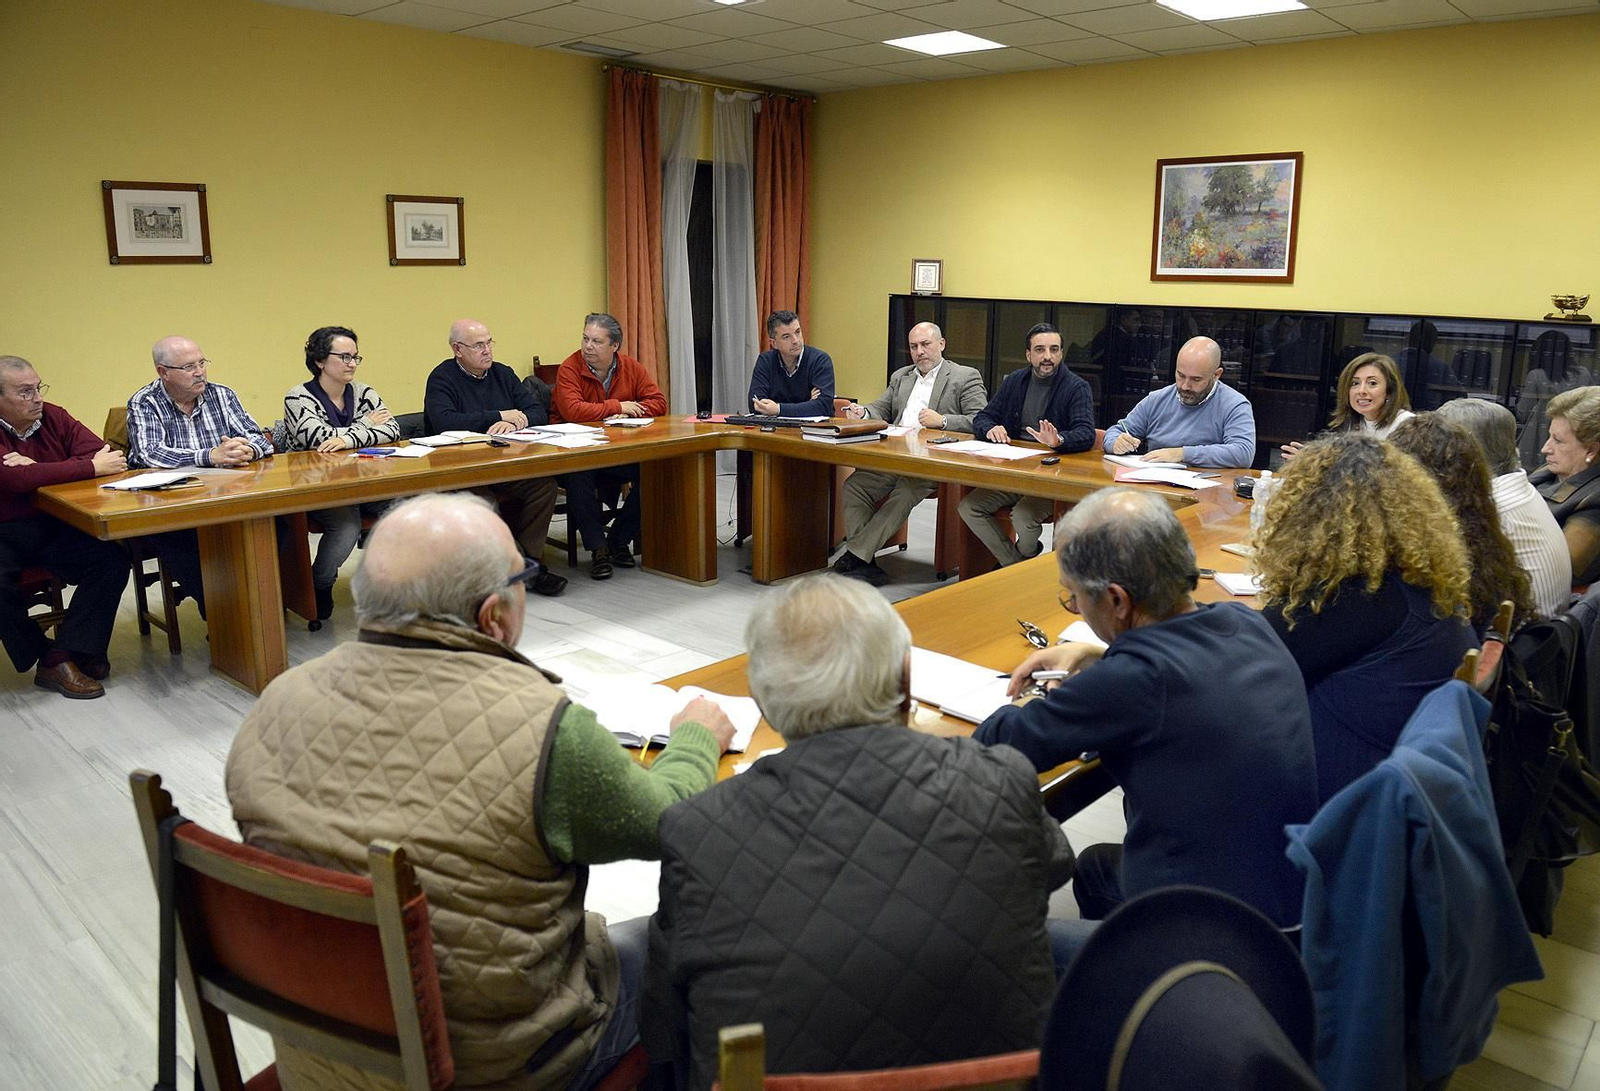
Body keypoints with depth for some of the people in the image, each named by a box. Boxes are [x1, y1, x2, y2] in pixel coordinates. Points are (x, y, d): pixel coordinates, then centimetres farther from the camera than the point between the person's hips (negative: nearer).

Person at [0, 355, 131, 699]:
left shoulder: (53, 417, 3)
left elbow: (103, 455, -6)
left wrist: (39, 469, -19)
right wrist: (92, 467, -24)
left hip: (53, 528, 4)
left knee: (112, 560, -20)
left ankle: (59, 658, -14)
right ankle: (47, 654, -5)